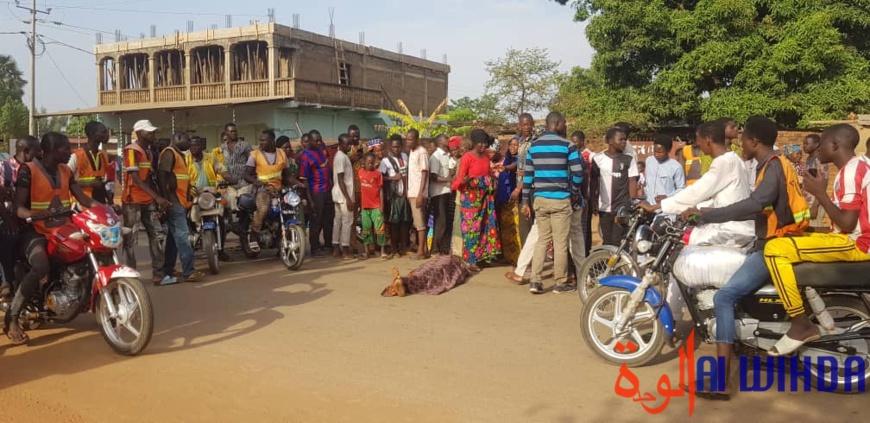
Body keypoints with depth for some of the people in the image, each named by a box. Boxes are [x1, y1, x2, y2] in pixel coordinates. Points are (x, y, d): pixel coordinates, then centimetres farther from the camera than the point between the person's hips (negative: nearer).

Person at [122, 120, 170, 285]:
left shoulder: (149, 152, 15)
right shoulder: (131, 150, -11)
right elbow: (135, 179, -19)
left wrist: (158, 197, 10)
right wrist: (157, 197, -23)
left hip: (148, 201, 8)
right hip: (133, 201, -8)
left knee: (156, 235, 5)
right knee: (130, 239, -2)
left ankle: (158, 273, 9)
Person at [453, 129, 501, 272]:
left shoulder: (486, 156, 8)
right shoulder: (467, 158, -14)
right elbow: (459, 179, -14)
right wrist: (464, 181, -36)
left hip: (486, 196, 7)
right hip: (471, 197, -7)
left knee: (487, 225, 9)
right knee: (472, 227, -1)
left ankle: (483, 255, 19)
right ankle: (470, 260, 7)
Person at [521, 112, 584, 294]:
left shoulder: (533, 146, 8)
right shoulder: (567, 146, -5)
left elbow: (527, 175, 7)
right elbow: (578, 172, -8)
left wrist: (526, 201, 11)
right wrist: (575, 193, 8)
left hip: (540, 199, 4)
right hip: (561, 200, -4)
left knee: (542, 239, 12)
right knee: (561, 242, 4)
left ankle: (535, 281, 5)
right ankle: (561, 283, 12)